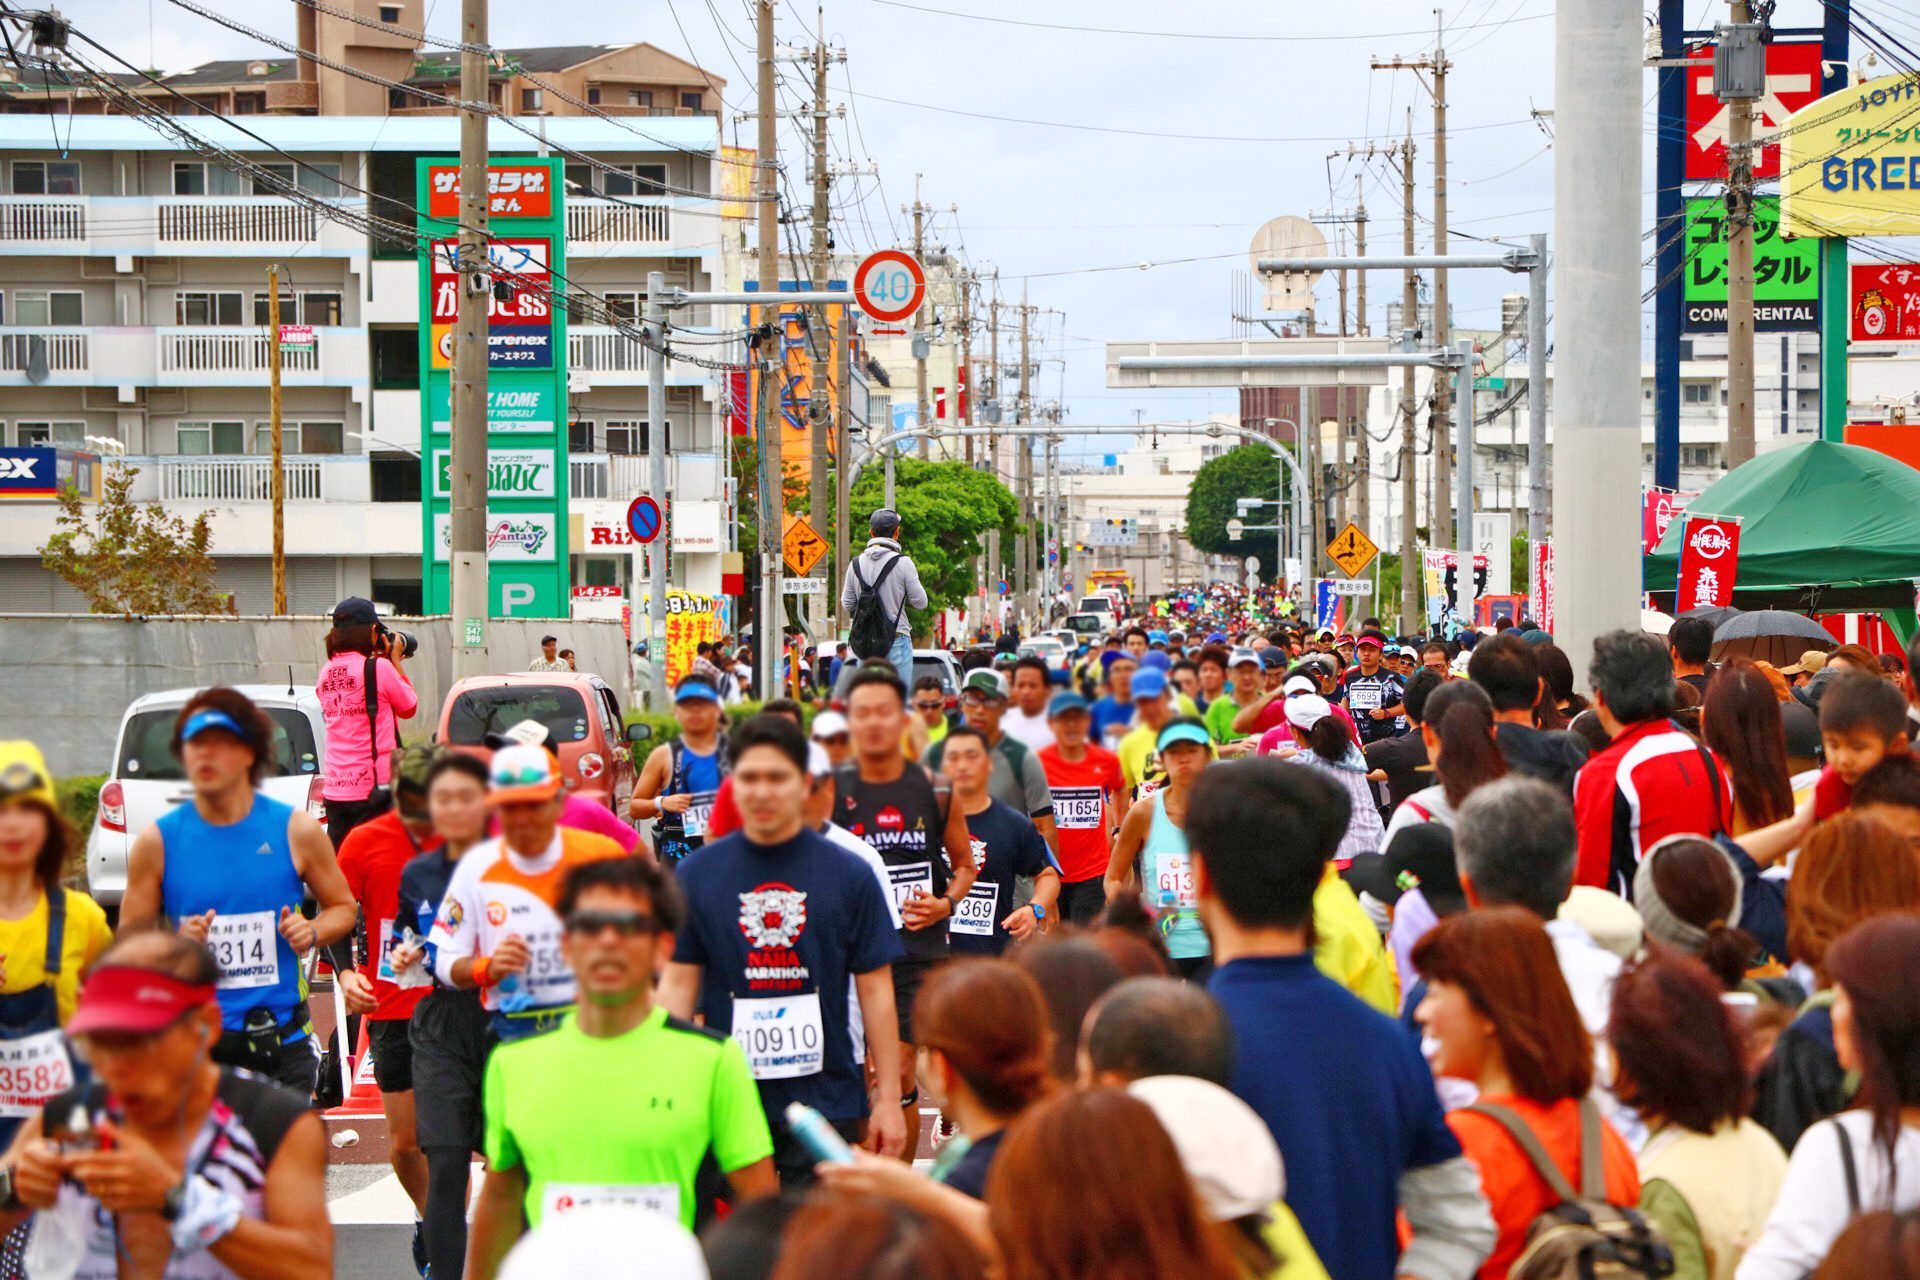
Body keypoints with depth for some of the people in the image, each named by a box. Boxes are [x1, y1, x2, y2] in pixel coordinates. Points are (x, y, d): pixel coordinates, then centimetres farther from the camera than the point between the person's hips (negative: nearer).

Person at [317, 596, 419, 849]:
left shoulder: (326, 673, 9)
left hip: (334, 788, 6)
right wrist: (396, 661, 10)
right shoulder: (379, 668, -10)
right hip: (374, 787, -6)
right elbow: (409, 708, 2)